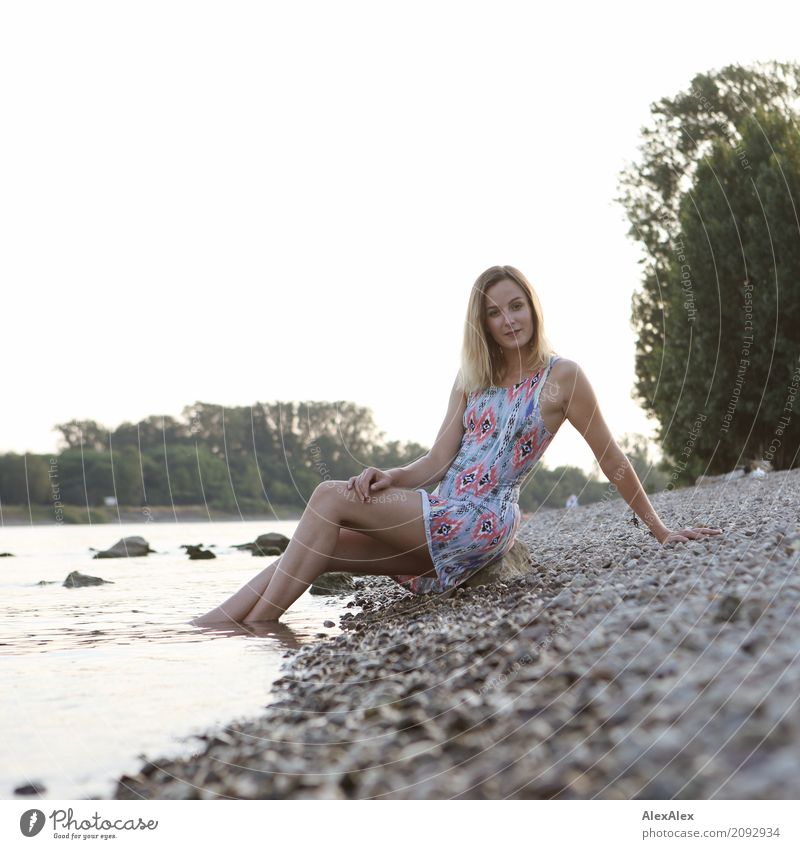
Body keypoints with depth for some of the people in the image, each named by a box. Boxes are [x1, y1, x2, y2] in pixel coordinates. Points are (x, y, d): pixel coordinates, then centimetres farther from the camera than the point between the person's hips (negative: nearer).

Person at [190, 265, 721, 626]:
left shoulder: (561, 377, -1)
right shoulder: (471, 379, 17)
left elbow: (611, 457, 4)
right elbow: (439, 462, 11)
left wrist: (659, 530, 6)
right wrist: (391, 477, -10)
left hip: (483, 523, -7)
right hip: (440, 515, 7)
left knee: (331, 498, -20)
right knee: (316, 549, -11)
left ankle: (256, 626, -20)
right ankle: (204, 634, -13)